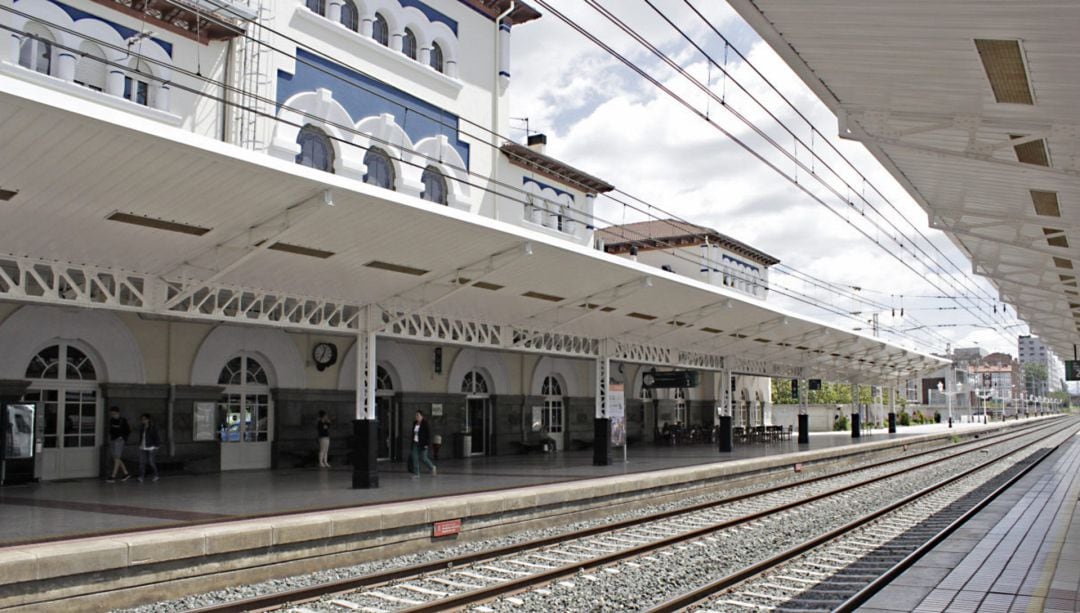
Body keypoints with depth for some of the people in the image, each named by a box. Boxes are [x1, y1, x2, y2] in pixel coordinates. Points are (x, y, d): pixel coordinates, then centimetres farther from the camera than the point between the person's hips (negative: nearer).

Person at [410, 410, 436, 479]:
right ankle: (416, 474, 2)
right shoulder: (414, 423, 8)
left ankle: (432, 467, 25)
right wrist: (413, 442, 16)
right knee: (414, 458, -2)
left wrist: (427, 444, -17)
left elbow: (429, 434, -12)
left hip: (423, 444, -6)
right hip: (415, 443, 6)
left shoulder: (425, 424, -11)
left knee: (423, 458, -1)